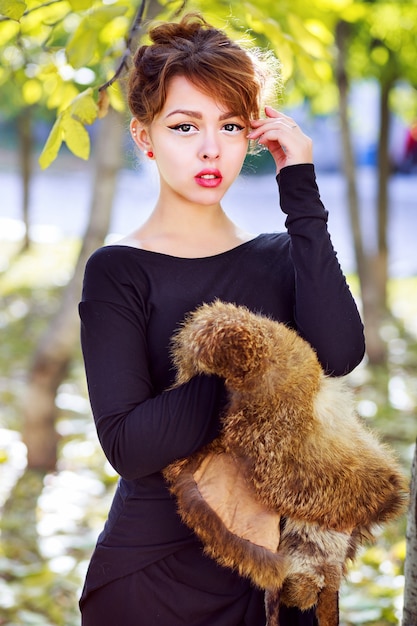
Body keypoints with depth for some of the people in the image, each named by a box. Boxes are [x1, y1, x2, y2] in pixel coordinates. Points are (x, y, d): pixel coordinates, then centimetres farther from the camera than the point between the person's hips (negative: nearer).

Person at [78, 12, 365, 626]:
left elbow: (339, 353, -18)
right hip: (158, 574, -3)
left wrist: (300, 190, -14)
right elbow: (127, 445, -19)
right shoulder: (118, 271, -8)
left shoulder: (280, 255, 3)